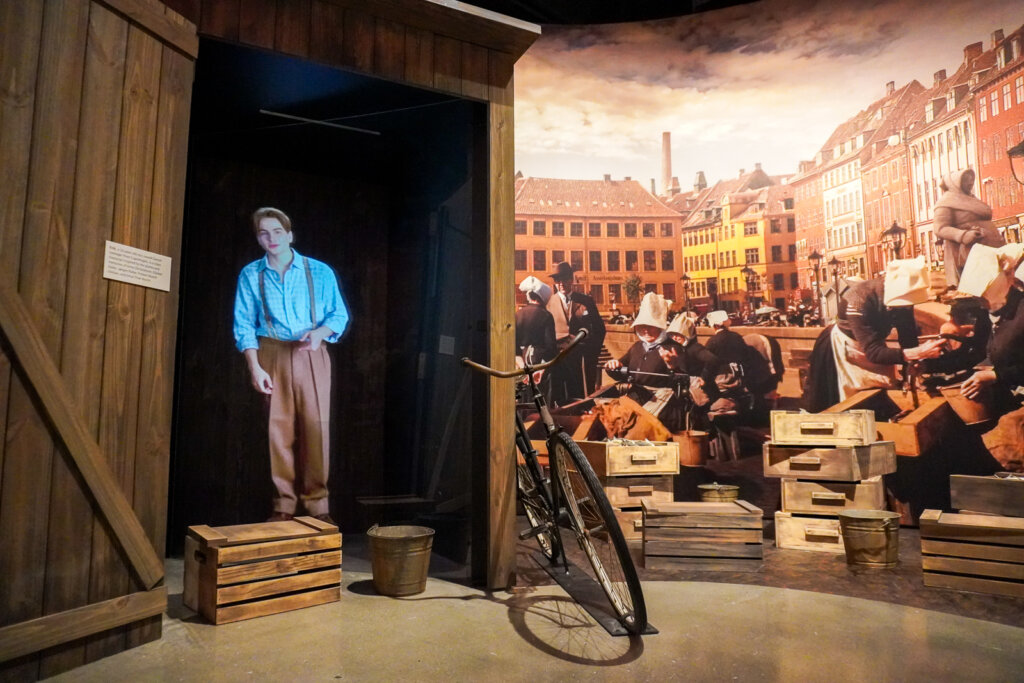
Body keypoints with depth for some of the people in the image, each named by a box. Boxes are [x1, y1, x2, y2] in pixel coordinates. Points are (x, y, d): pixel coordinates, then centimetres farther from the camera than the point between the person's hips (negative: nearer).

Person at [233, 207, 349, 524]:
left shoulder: (319, 271, 3)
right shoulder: (250, 275, 6)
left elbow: (340, 314, 4)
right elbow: (244, 324, 3)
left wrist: (321, 332, -16)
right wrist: (254, 367, -7)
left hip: (311, 355, -1)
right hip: (272, 355, 1)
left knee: (316, 426, -5)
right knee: (279, 428, 2)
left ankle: (317, 503, 4)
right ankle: (284, 504, 12)